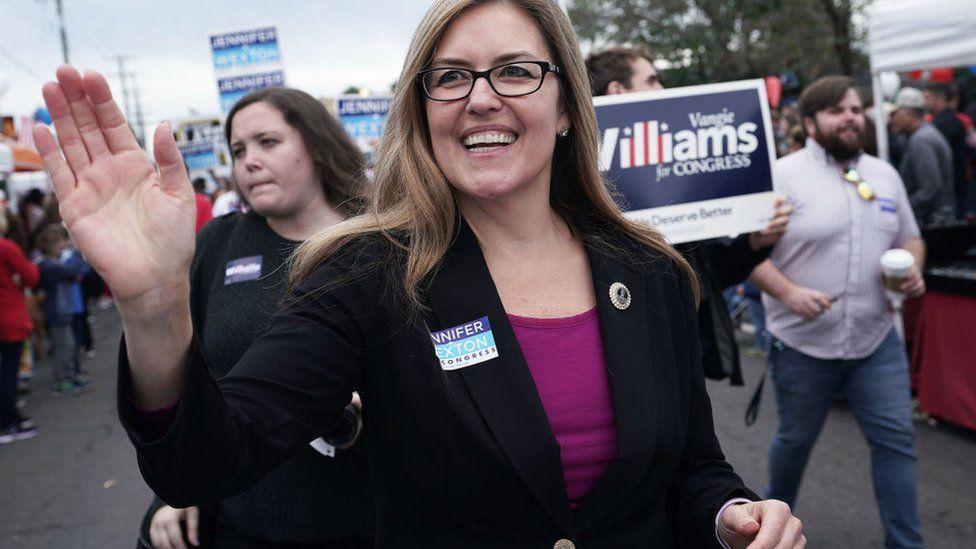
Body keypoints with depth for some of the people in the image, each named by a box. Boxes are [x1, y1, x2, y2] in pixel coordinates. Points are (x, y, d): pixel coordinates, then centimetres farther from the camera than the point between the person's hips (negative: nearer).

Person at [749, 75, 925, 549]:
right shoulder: (782, 175, -10)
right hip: (803, 342, -4)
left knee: (896, 440, 3)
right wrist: (788, 292, -26)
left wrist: (913, 270, -3)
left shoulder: (884, 174, 9)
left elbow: (909, 238, 18)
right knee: (795, 440, 14)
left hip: (876, 339, 4)